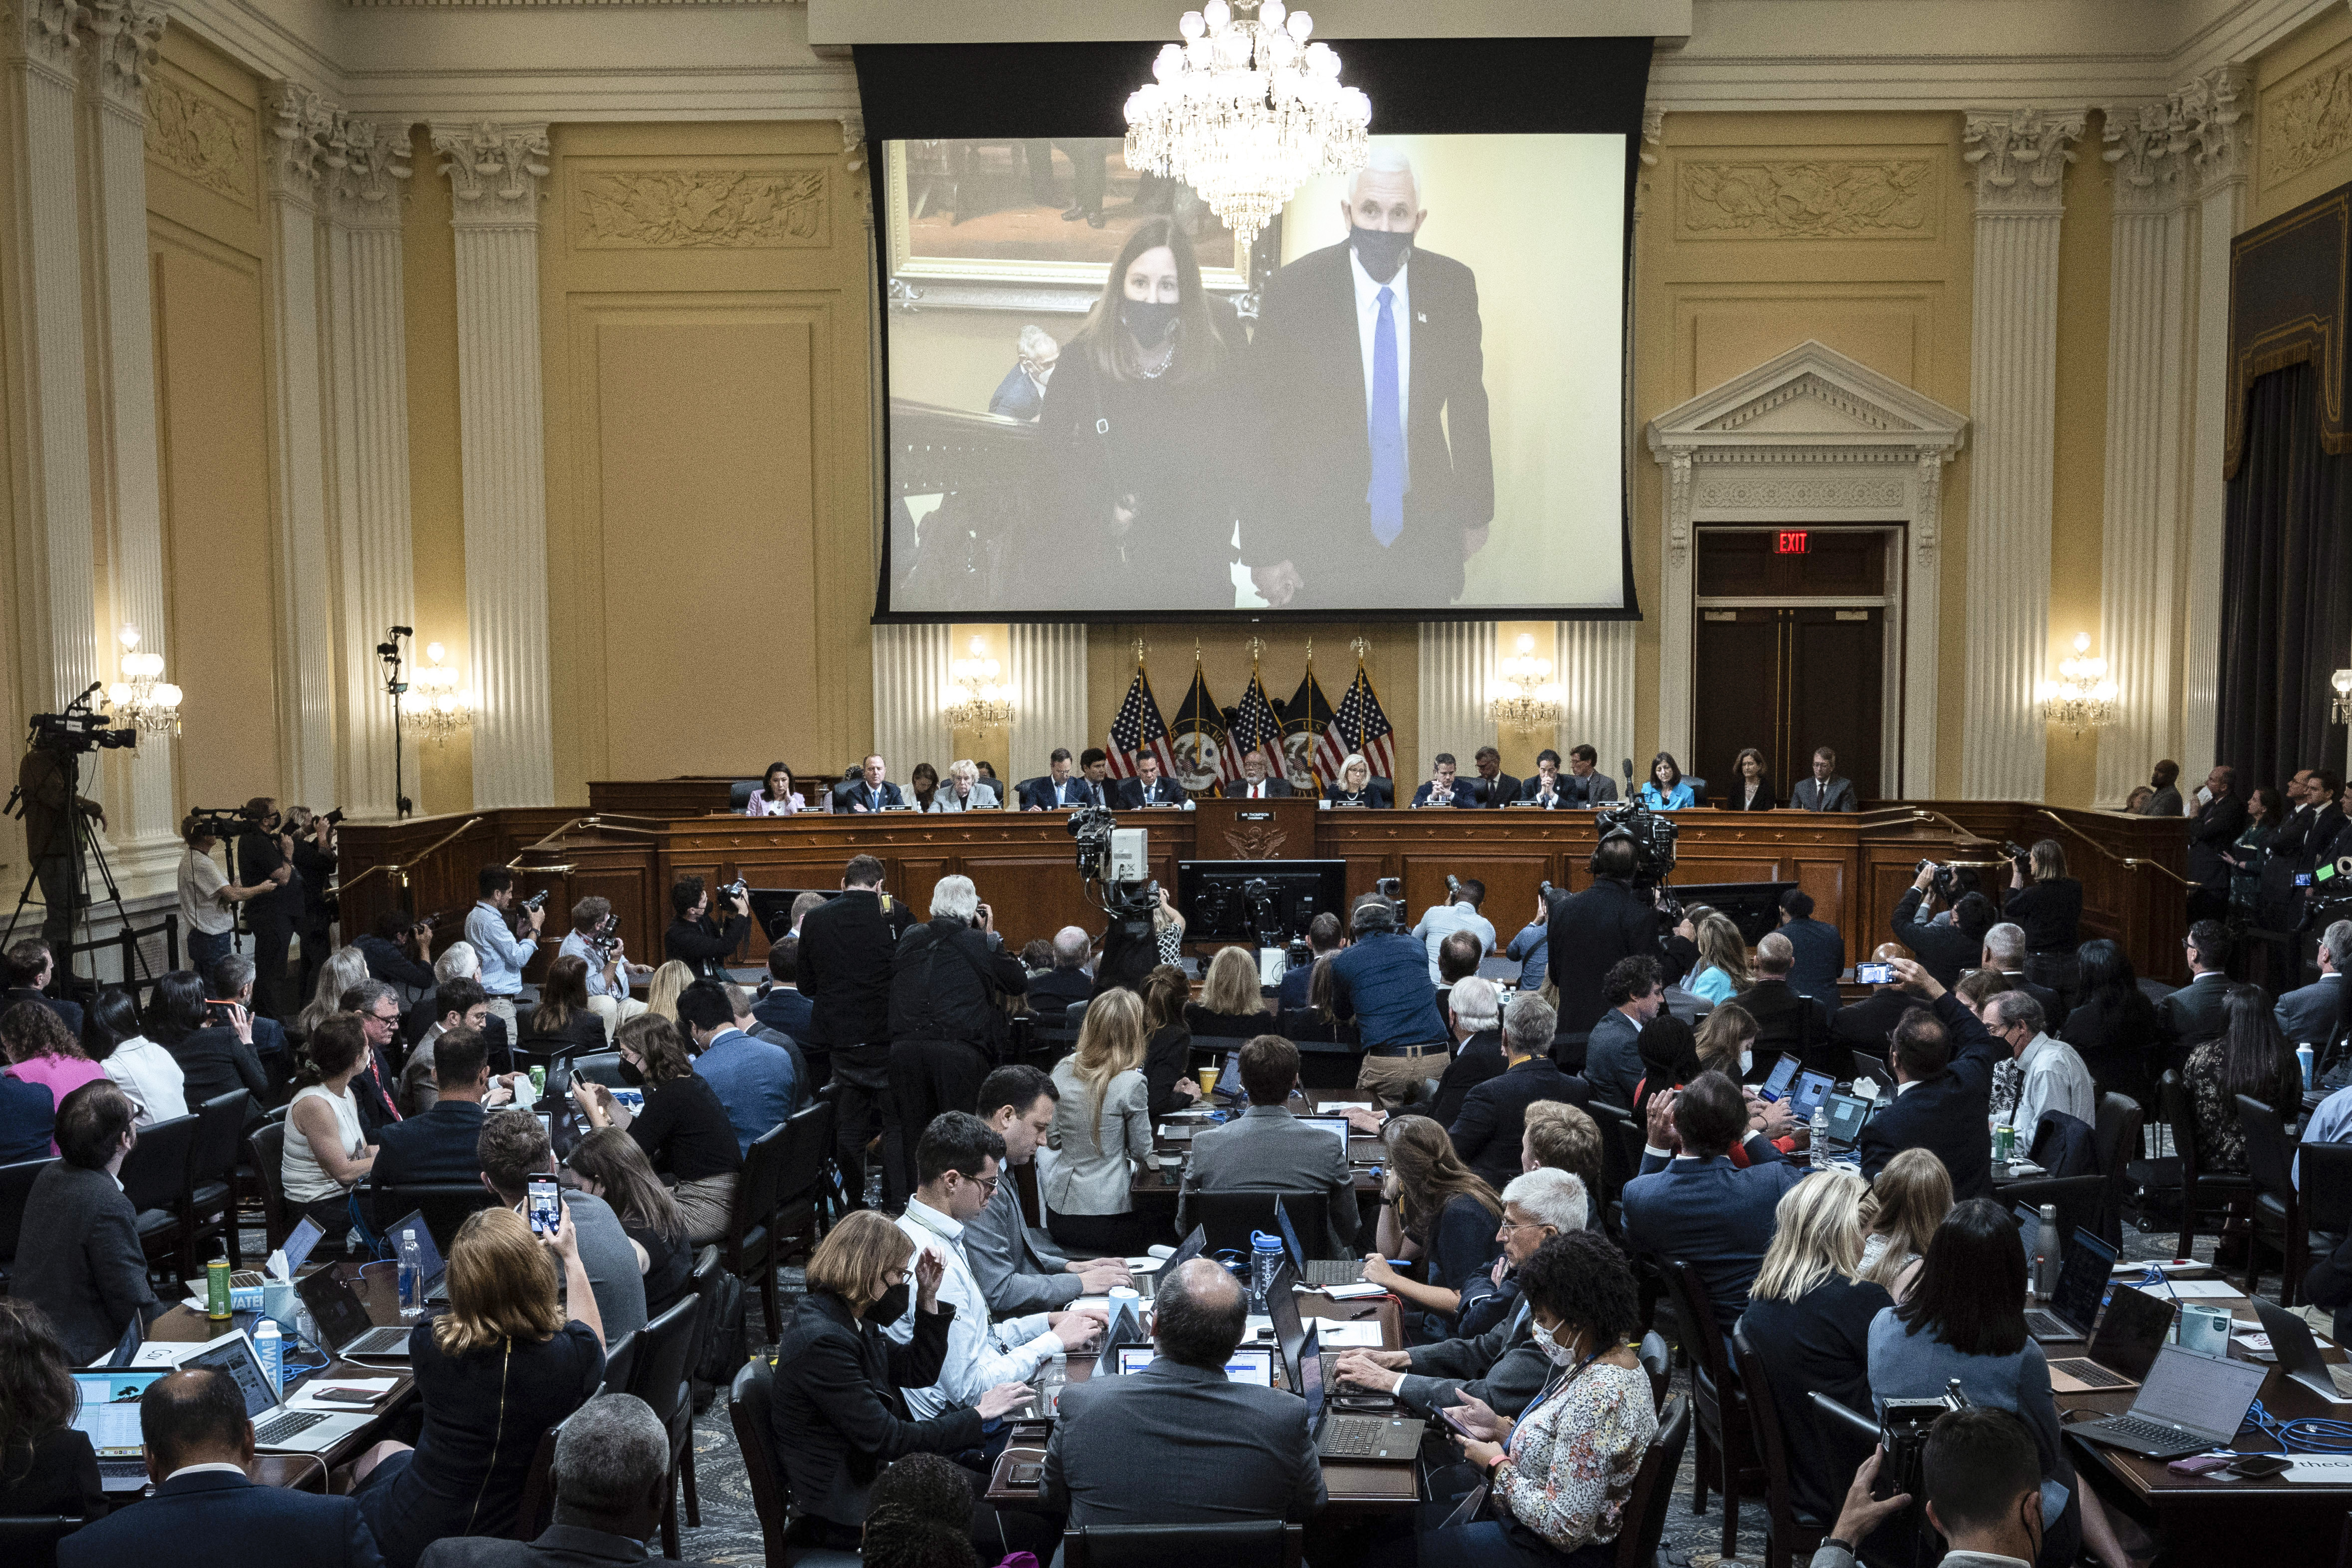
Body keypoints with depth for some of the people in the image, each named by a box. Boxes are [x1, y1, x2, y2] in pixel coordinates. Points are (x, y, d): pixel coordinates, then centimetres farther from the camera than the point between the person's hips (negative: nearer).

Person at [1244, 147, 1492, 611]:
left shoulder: (1452, 286, -3)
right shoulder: (1292, 292, -12)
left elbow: (1468, 407, 8)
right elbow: (1262, 429, -10)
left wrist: (1475, 514, 12)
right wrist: (1265, 552, -12)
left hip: (1426, 537, 3)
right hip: (1321, 545, -3)